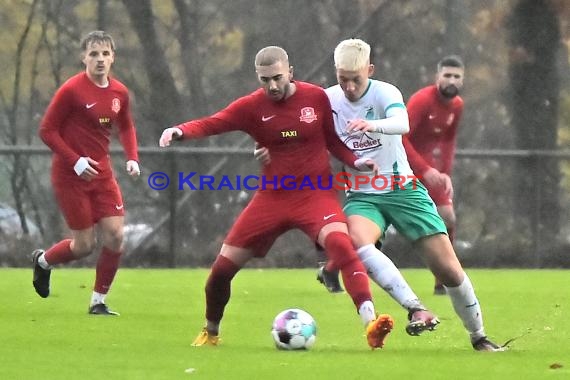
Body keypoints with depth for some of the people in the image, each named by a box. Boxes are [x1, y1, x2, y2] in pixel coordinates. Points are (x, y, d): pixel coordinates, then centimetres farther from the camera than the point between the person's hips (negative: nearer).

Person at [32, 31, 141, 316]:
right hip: (70, 175, -5)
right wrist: (75, 161, -20)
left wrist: (132, 158, 4)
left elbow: (126, 127, 21)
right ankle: (42, 261, 29)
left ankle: (98, 301, 8)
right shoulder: (72, 90, -15)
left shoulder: (119, 93, 3)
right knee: (84, 245, -3)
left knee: (115, 236, -6)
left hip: (101, 173, 5)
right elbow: (47, 130, -12)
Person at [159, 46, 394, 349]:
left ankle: (370, 322, -39)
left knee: (340, 242, -33)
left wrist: (356, 162, -10)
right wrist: (180, 131, -37)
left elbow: (333, 141, 8)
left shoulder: (316, 98, -4)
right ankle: (210, 332, 31)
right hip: (272, 197, 2)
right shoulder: (252, 106, -5)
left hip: (315, 193, -2)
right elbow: (211, 124, -17)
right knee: (223, 266, 3)